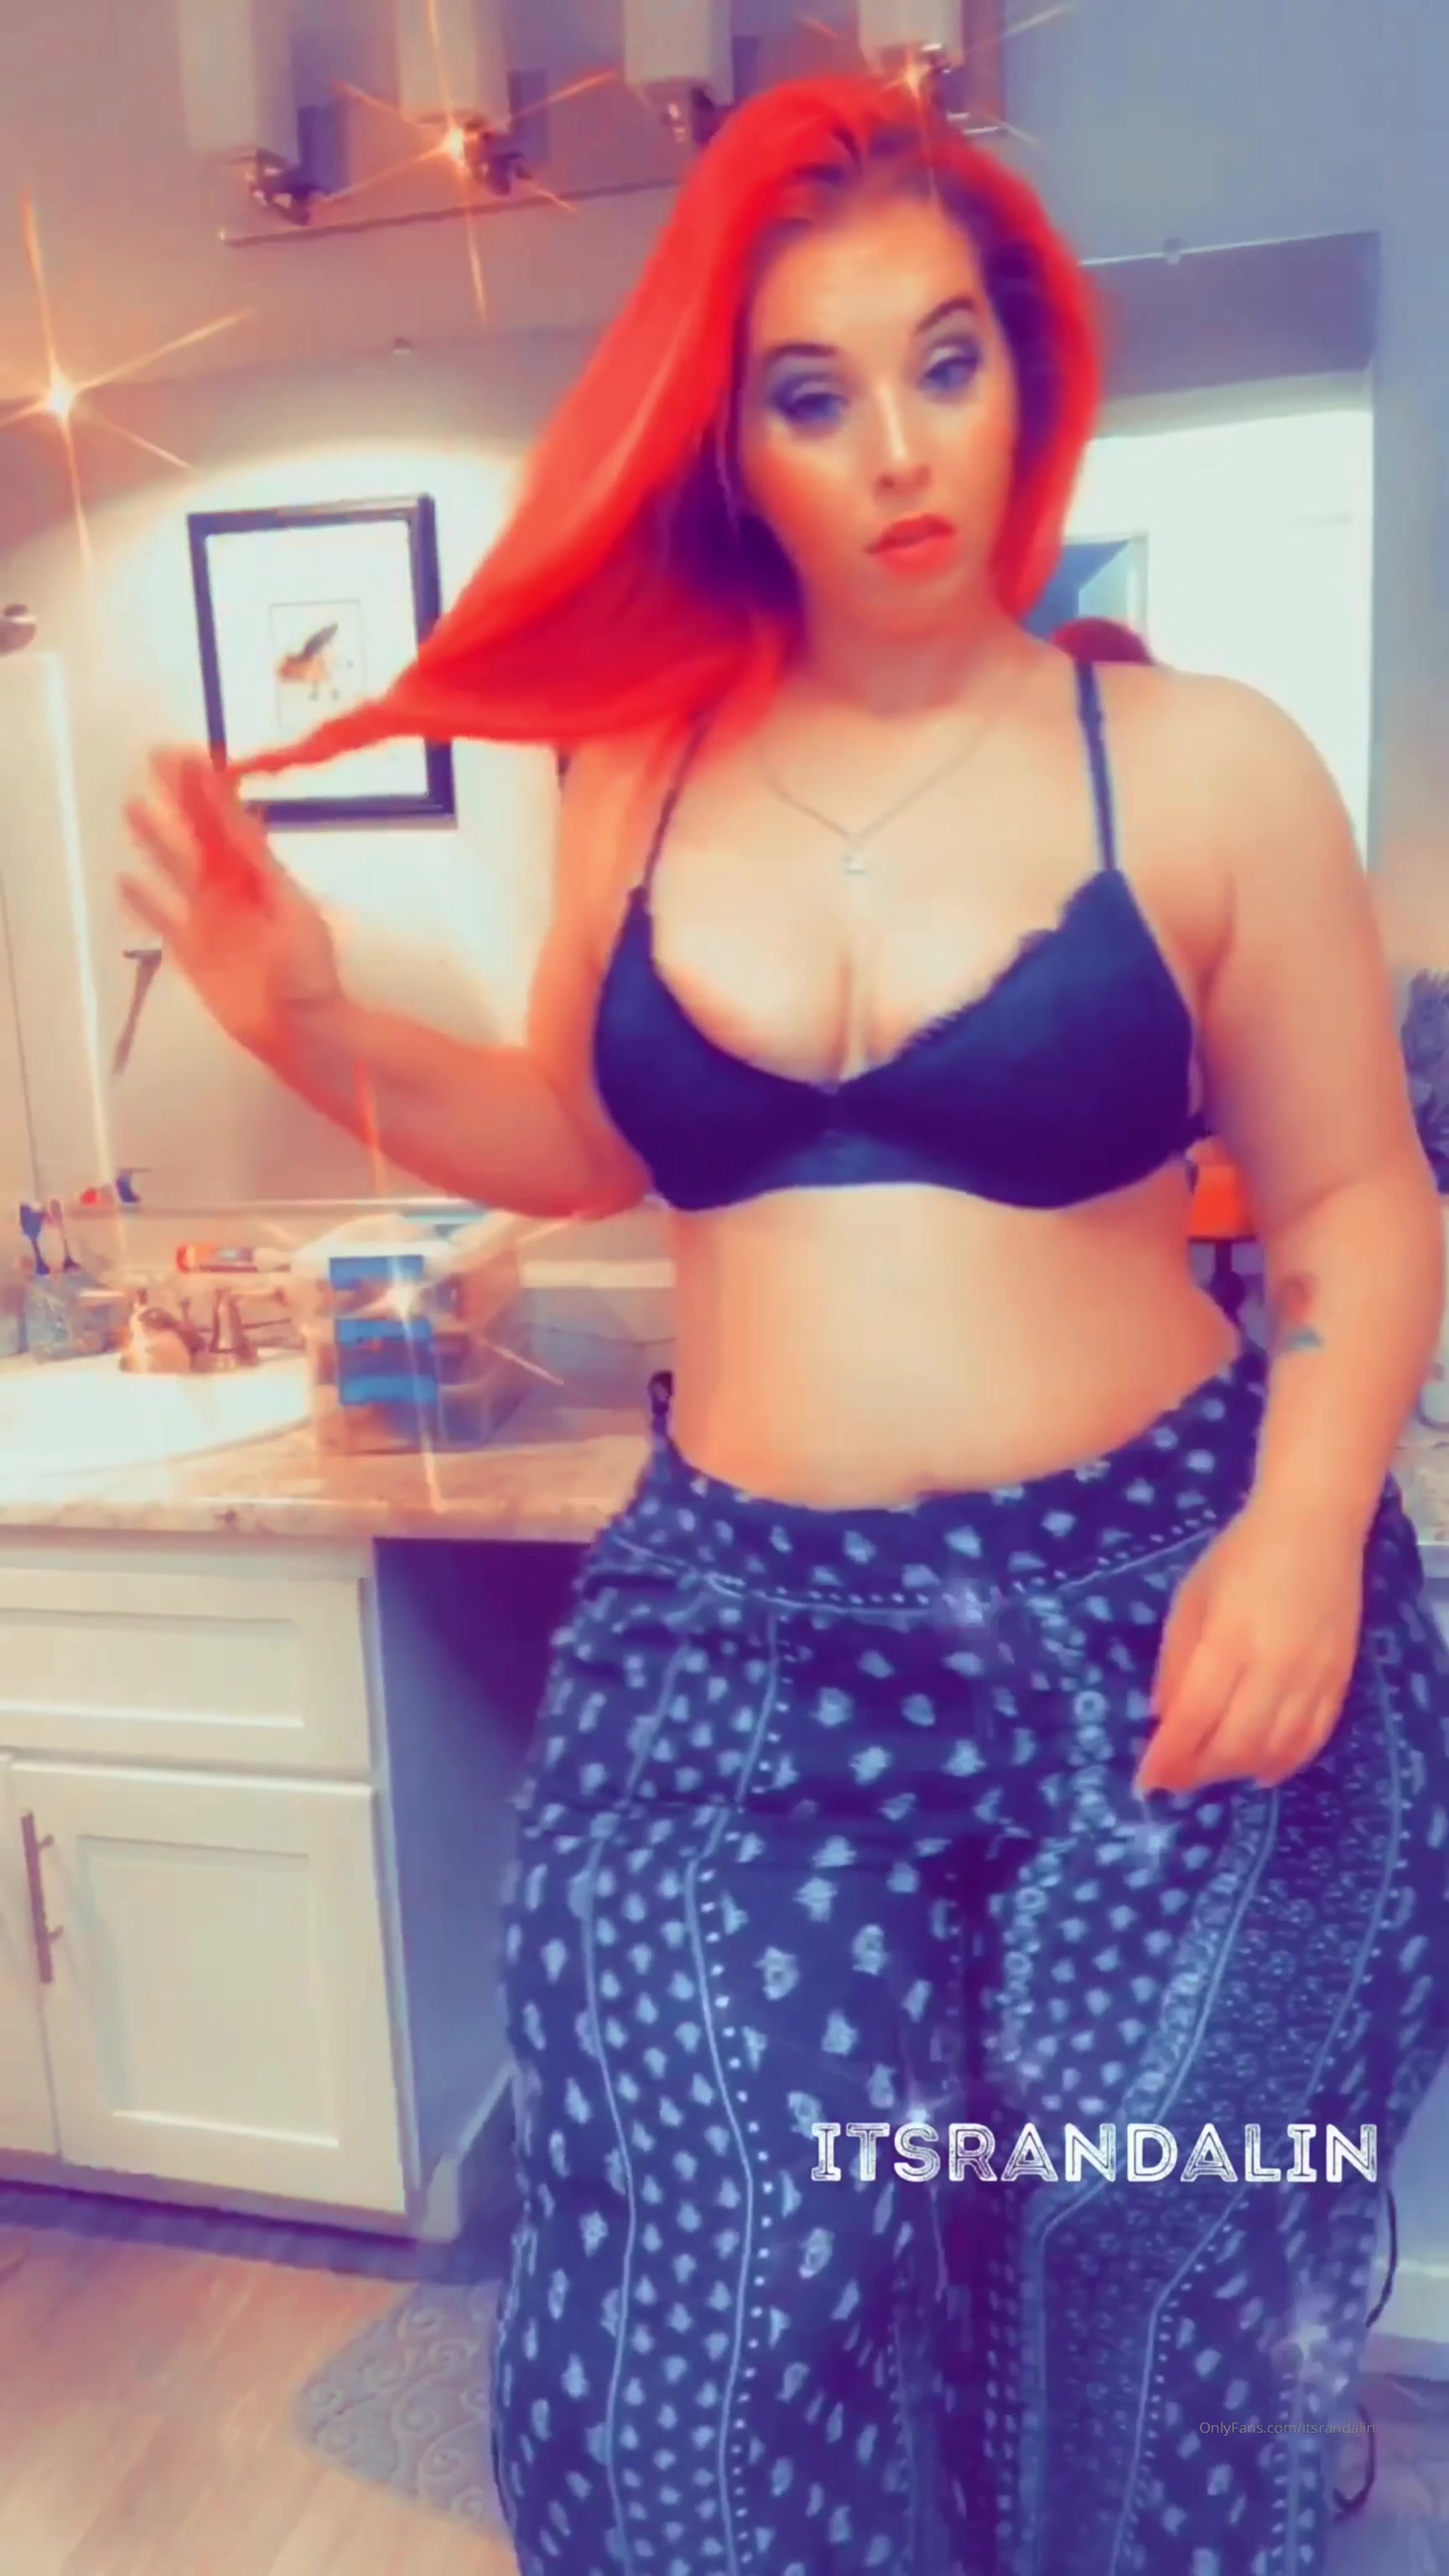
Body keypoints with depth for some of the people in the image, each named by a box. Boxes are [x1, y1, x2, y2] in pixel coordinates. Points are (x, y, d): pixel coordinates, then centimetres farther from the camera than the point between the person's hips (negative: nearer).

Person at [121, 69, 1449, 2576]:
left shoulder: (1204, 768, -4)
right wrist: (320, 1030, 0)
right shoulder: (640, 772, 4)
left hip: (1157, 1619, -1)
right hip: (742, 1628, 2)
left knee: (1135, 2298, 14)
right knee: (745, 2297, 3)